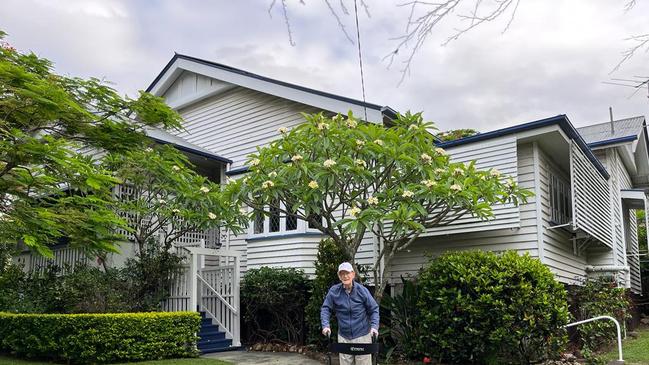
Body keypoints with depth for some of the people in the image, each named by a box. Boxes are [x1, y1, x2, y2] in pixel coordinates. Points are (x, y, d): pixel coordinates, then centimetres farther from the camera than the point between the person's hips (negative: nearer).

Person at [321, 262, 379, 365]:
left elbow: (373, 309, -1)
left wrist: (374, 326, -14)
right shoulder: (334, 291, -6)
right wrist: (325, 325, -13)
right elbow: (325, 309, 1)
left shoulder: (362, 290, -8)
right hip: (343, 337, 2)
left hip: (362, 336, -1)